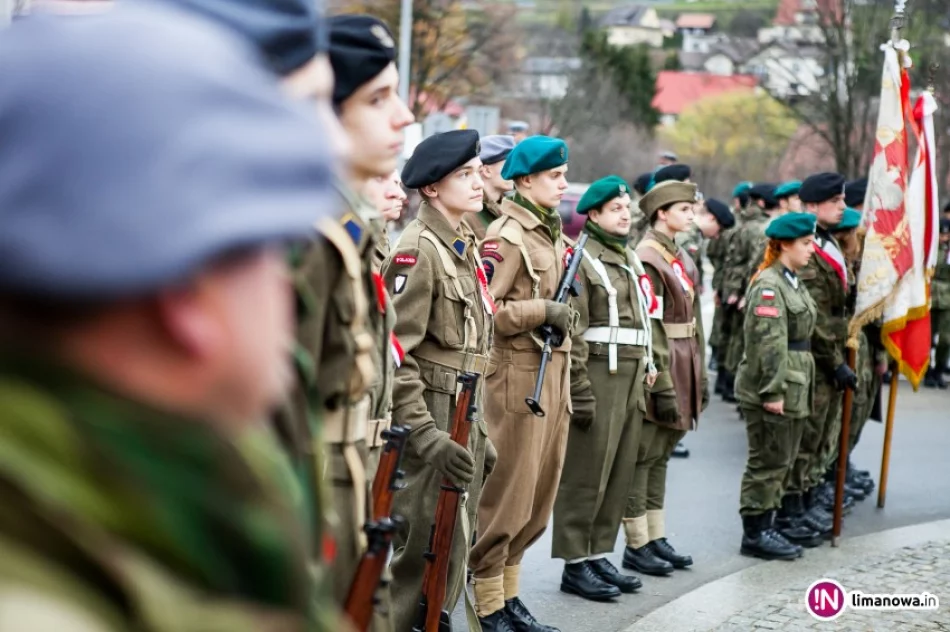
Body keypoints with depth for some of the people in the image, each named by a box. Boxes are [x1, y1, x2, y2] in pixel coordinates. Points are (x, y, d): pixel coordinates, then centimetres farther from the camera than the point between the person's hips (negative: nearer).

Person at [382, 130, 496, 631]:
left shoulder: (465, 246, 13)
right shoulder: (417, 250, -14)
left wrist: (478, 432, 18)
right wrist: (426, 435, -23)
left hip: (462, 421, 9)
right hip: (431, 423, -9)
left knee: (454, 549, 14)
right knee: (424, 551, -3)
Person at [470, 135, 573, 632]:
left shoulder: (554, 235, 17)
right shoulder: (505, 237, -12)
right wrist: (543, 312, -19)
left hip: (552, 375, 9)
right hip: (517, 378, -9)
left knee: (538, 497, 13)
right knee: (507, 495, -4)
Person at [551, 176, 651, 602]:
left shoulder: (630, 260, 18)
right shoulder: (581, 259, -8)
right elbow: (572, 333, -14)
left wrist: (643, 381, 18)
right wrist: (580, 391, -19)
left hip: (631, 379, 8)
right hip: (599, 377, -8)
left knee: (619, 474, 10)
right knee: (586, 475, -4)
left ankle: (598, 554, 19)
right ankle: (575, 563, 2)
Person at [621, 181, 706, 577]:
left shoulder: (681, 259, 16)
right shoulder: (647, 260, -13)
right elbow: (649, 330, -18)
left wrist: (700, 377, 19)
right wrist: (662, 386, -20)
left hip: (681, 373, 9)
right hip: (658, 371, -9)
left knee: (661, 455, 14)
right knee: (643, 457, -2)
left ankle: (656, 538, 20)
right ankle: (637, 545, 3)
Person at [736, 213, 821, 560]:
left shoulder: (792, 282, 15)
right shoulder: (768, 286, -17)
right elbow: (770, 344, -22)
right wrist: (773, 392, -24)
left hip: (792, 388, 10)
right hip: (771, 390, -10)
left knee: (783, 460, 17)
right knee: (767, 462, -3)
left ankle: (783, 521, 26)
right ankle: (755, 533, 5)